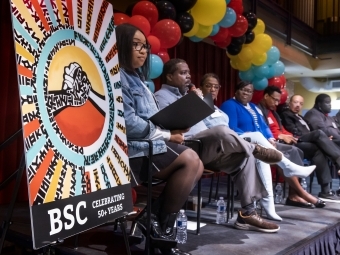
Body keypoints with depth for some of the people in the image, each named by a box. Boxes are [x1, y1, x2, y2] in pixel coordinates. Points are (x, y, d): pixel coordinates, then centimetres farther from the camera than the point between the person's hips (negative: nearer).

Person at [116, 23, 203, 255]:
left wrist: (170, 131, -1)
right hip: (132, 149, -10)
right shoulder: (117, 76, -10)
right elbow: (129, 123, -21)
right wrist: (167, 135, -12)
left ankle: (155, 217, -3)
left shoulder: (136, 77, 22)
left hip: (148, 143, 10)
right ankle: (163, 226, -7)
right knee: (190, 160, -21)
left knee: (196, 166, -2)